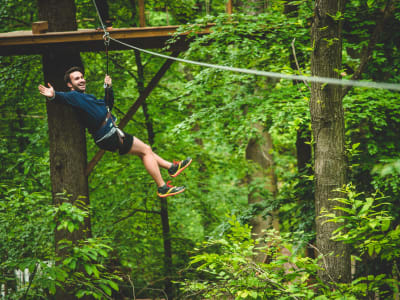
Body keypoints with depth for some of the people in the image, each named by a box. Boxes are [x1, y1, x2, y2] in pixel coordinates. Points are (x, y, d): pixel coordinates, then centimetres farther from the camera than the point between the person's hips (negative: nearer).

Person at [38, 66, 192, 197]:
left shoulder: (87, 97, 22)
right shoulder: (74, 96, -11)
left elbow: (108, 105, 32)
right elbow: (64, 97, -35)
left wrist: (108, 88, 19)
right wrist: (54, 95, -57)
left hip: (112, 132, 10)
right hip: (109, 136, -10)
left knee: (144, 150, 24)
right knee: (146, 150, -5)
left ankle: (172, 167, 38)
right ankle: (162, 188, -4)